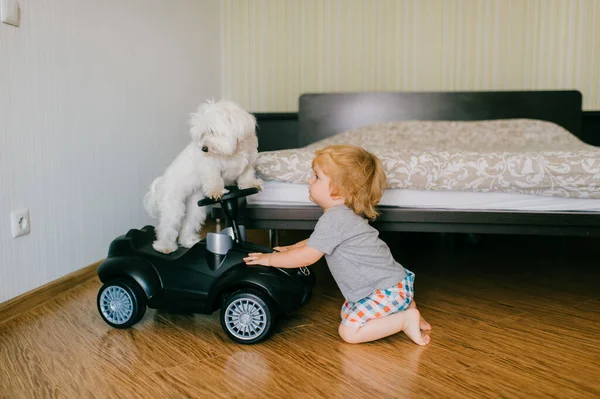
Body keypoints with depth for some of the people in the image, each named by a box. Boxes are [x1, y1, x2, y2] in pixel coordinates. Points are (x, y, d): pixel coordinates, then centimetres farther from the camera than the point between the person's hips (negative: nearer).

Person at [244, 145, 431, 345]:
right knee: (347, 313, 22)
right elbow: (317, 241, 28)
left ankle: (406, 319, -6)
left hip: (388, 290, -10)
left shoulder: (333, 219, -22)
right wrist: (292, 248, 22)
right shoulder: (343, 214, 10)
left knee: (349, 331, -10)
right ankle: (405, 304, 15)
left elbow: (307, 257, -18)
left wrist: (269, 259, -6)